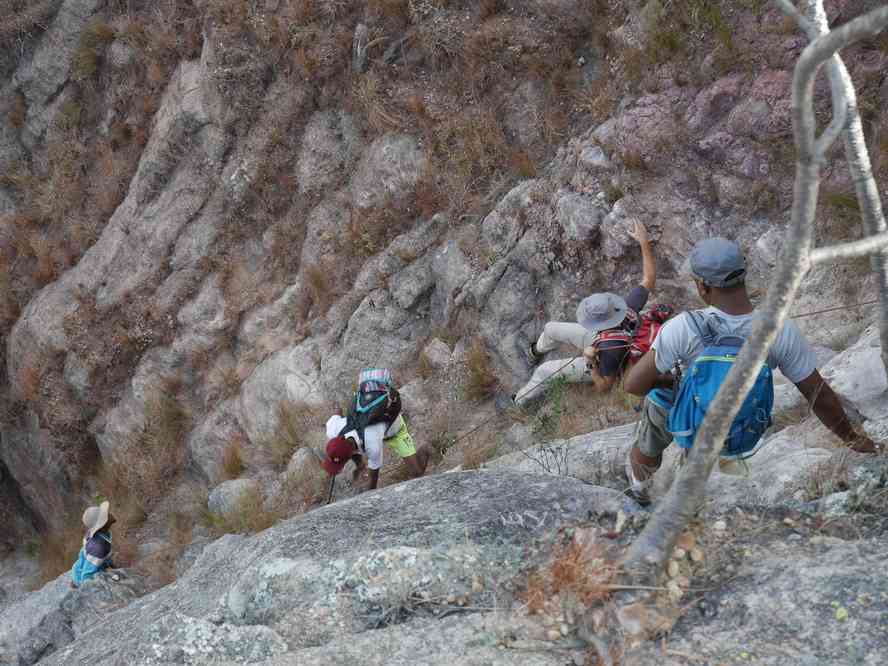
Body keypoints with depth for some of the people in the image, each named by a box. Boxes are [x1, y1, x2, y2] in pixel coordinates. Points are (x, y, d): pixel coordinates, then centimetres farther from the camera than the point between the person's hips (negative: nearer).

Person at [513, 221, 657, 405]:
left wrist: (591, 362, -42)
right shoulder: (627, 307, -36)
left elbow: (603, 386, -33)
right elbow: (649, 279, -20)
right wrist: (644, 242, -23)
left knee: (544, 371, 6)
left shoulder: (611, 349, -48)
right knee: (550, 328, 14)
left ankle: (519, 402, 35)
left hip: (598, 369, -6)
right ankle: (536, 351, 50)